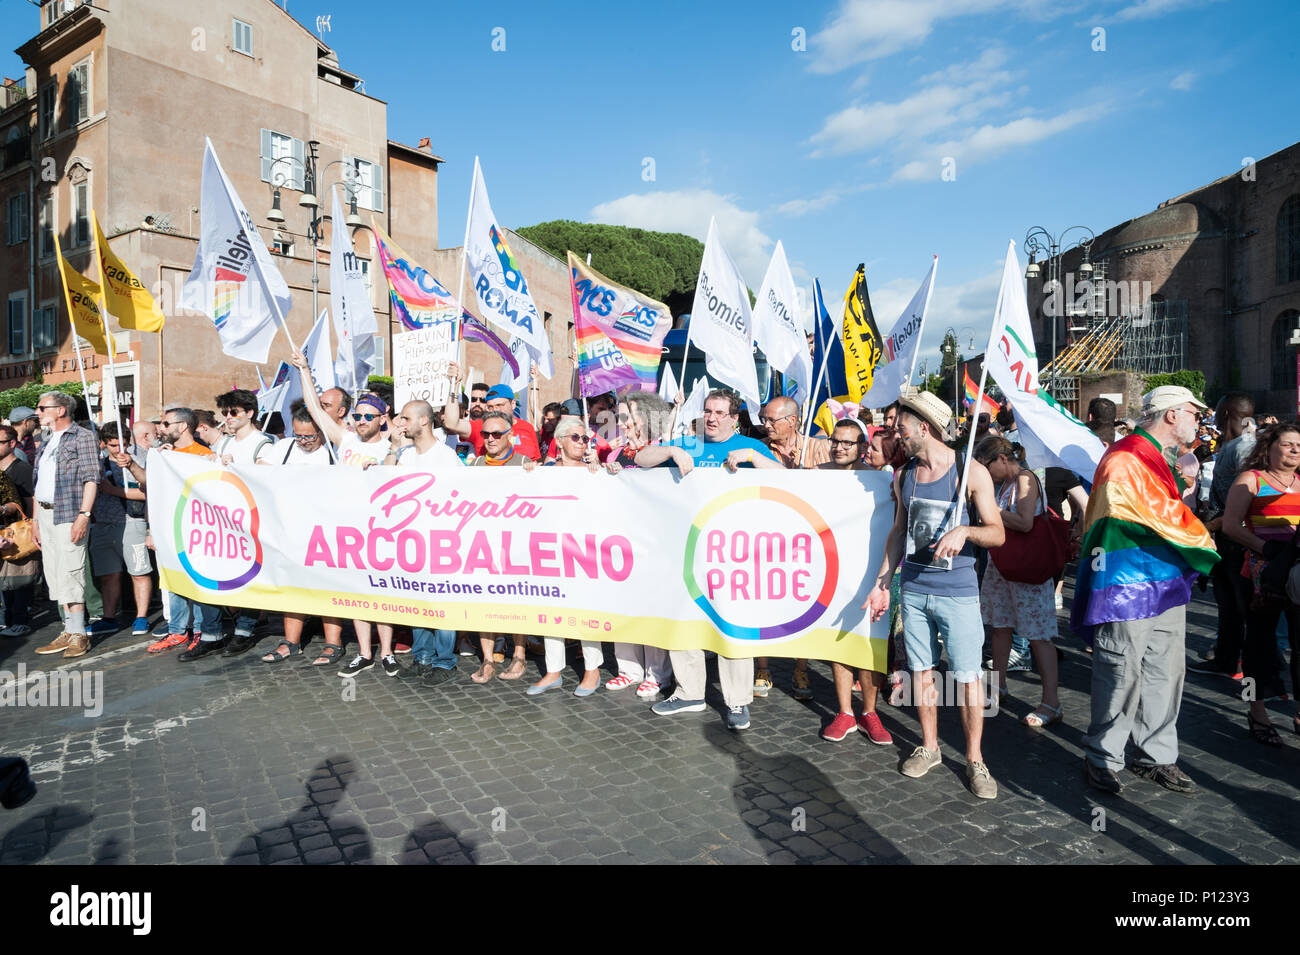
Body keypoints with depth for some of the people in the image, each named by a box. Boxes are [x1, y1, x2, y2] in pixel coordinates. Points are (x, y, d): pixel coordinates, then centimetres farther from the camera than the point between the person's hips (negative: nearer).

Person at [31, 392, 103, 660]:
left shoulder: (83, 437, -4)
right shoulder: (47, 443, 20)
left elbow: (91, 479, -13)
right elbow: (40, 484, 22)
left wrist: (83, 516, -21)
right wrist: (37, 521, 18)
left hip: (69, 515, -8)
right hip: (46, 515, 8)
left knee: (70, 573, -9)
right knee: (55, 575, 8)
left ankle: (78, 634, -4)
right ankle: (69, 631, 14)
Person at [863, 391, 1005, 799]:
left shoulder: (972, 472, -8)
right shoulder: (903, 475, 7)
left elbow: (997, 534, -7)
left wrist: (964, 530, -27)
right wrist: (881, 582, 12)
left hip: (958, 590, -4)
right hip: (913, 589, 4)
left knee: (967, 677, 2)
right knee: (921, 671, 12)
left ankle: (975, 759, 19)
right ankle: (929, 747, 29)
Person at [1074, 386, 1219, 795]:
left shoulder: (1156, 459, 16)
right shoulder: (1126, 461, -17)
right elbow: (1169, 520, -15)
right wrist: (1206, 547, 0)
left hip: (1165, 584, 10)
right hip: (1127, 589, -10)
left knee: (1165, 673, 14)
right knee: (1122, 674, -2)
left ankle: (1157, 756, 28)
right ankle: (1102, 758, 13)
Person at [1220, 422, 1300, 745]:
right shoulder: (1251, 479, 1)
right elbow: (1230, 525, -7)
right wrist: (1264, 548, -20)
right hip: (1261, 574, -4)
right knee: (1260, 639, 6)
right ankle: (1258, 713, 18)